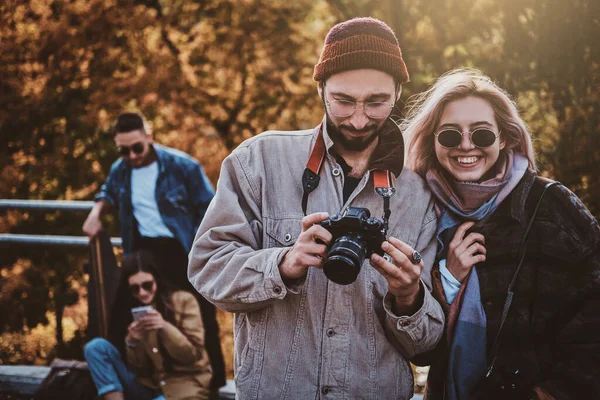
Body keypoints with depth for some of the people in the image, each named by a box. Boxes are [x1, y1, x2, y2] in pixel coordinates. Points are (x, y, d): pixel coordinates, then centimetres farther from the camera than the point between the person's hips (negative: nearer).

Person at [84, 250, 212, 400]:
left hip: (182, 387, -5)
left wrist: (165, 327, -22)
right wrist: (132, 342, -18)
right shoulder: (129, 310, 4)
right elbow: (137, 368, 3)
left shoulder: (183, 301, -3)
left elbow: (193, 355, -8)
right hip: (148, 386, 5)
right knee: (96, 347, -13)